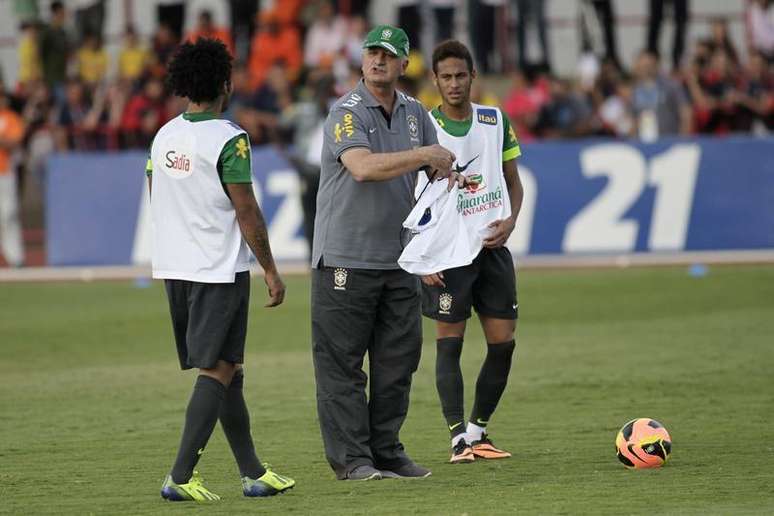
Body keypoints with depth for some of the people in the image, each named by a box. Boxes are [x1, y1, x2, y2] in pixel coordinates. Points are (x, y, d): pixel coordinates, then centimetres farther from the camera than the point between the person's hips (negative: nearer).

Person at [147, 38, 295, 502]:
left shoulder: (165, 137, 9)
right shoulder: (229, 140, -13)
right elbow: (247, 212, -14)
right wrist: (271, 271, -7)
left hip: (175, 268, 8)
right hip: (219, 271, -7)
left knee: (227, 371, 14)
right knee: (217, 371, -4)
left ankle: (253, 472, 19)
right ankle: (180, 476, -11)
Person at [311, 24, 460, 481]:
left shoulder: (414, 113, 10)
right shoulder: (347, 113, -10)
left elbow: (441, 167, 22)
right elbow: (362, 167, -27)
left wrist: (447, 174, -1)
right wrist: (424, 155, -21)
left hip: (398, 259, 6)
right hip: (345, 258, -6)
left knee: (399, 358, 7)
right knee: (342, 362, -5)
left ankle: (387, 451, 15)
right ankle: (350, 458, -2)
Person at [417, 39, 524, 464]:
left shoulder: (496, 122, 7)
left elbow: (513, 181, 16)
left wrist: (510, 221, -4)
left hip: (492, 246, 4)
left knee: (503, 342, 2)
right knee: (449, 343, -6)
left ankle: (479, 430, 15)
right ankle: (458, 438, -5)